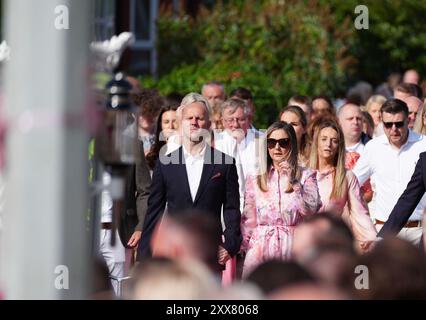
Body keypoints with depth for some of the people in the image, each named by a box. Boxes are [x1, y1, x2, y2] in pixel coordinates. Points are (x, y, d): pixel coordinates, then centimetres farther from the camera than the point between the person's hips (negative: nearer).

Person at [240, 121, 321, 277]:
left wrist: (292, 182, -13)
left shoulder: (306, 175, 5)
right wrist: (244, 246, 9)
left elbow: (311, 211, -8)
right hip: (261, 246, 2)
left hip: (292, 247, -1)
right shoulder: (254, 178, 10)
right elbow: (249, 219, 14)